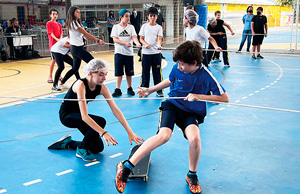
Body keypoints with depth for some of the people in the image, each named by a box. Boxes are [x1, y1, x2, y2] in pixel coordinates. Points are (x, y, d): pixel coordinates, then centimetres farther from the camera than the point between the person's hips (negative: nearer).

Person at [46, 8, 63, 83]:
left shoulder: (59, 24, 14)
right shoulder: (49, 23, -3)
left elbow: (61, 33, 6)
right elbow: (51, 33, -13)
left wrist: (60, 39, -16)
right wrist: (57, 39, -29)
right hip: (53, 44, -5)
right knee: (53, 60, -7)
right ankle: (50, 77, 0)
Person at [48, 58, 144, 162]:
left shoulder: (102, 87, -13)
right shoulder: (81, 85, -32)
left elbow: (116, 110, -16)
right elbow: (84, 116, -39)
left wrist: (130, 132, -23)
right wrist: (104, 133, -49)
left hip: (78, 115, 7)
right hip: (66, 115, -7)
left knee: (98, 148, 0)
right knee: (100, 121, -29)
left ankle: (68, 143, 18)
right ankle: (81, 149, -9)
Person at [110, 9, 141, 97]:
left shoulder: (131, 27, 8)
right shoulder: (116, 27, 2)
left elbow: (134, 37, -6)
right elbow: (115, 39, -6)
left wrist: (137, 43, -27)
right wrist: (125, 43, -19)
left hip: (129, 52, 2)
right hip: (119, 52, -2)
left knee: (129, 72, 7)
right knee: (119, 72, -1)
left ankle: (129, 88, 20)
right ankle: (118, 89, 7)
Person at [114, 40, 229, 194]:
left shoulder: (206, 76, -16)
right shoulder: (177, 68, -7)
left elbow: (225, 98, -11)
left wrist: (199, 96, -21)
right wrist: (150, 90, 19)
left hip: (192, 113, 0)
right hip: (172, 105, 1)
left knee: (194, 138, -32)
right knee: (164, 135, -30)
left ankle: (192, 175, -2)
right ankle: (127, 167, -26)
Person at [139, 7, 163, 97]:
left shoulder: (159, 27, 4)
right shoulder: (144, 26, 6)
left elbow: (159, 38, -7)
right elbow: (141, 38, 6)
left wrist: (159, 45, -29)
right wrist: (146, 44, -14)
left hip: (156, 52, 0)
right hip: (146, 52, 1)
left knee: (157, 72, 1)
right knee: (145, 71, 4)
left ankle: (159, 91, 10)